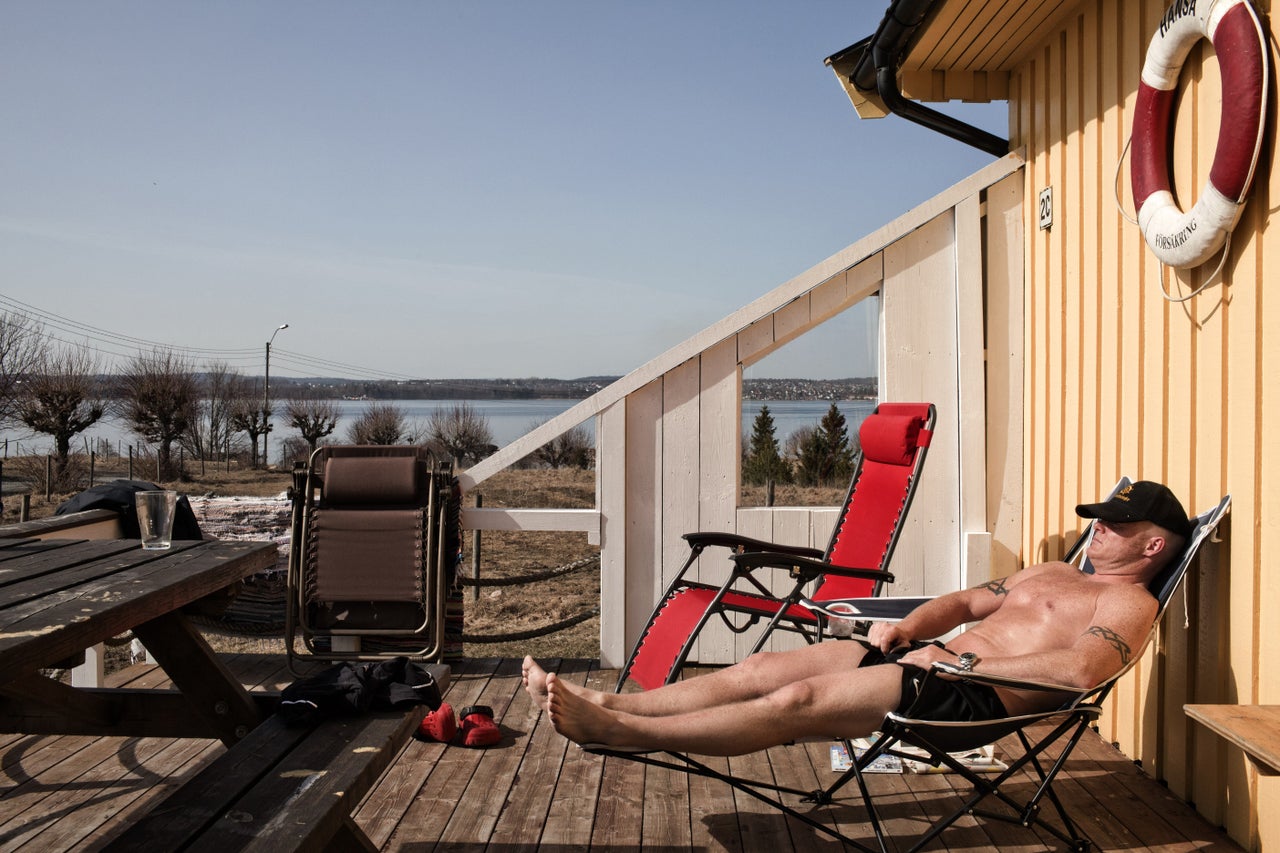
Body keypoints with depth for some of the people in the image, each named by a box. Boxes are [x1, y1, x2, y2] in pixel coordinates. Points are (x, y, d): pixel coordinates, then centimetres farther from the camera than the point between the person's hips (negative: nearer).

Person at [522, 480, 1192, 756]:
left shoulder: (1128, 602, 0)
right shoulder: (1051, 573, 29)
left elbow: (1081, 669, -20)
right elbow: (964, 601, 31)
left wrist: (963, 660, -18)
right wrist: (906, 629, 10)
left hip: (972, 695, -8)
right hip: (924, 660, 8)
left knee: (797, 701, -24)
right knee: (760, 669, -7)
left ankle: (615, 731, -24)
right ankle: (599, 704, -10)